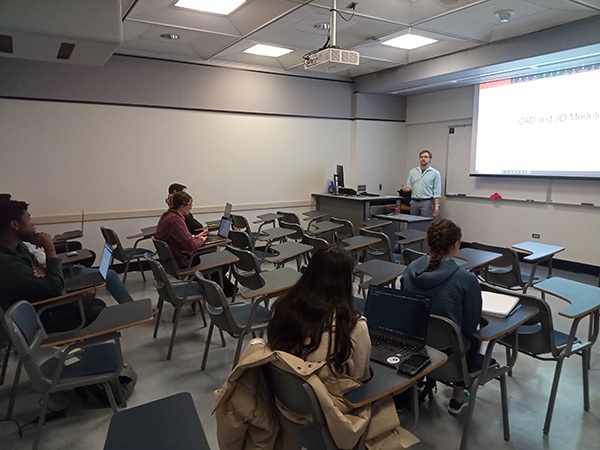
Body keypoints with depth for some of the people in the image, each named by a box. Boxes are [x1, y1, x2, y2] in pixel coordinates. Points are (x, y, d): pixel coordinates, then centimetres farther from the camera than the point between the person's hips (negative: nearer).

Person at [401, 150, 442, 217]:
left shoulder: (435, 173, -1)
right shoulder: (412, 171, 11)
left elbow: (437, 192, -5)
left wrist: (437, 205, -13)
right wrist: (406, 188, -9)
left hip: (427, 202, -4)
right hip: (414, 202, 4)